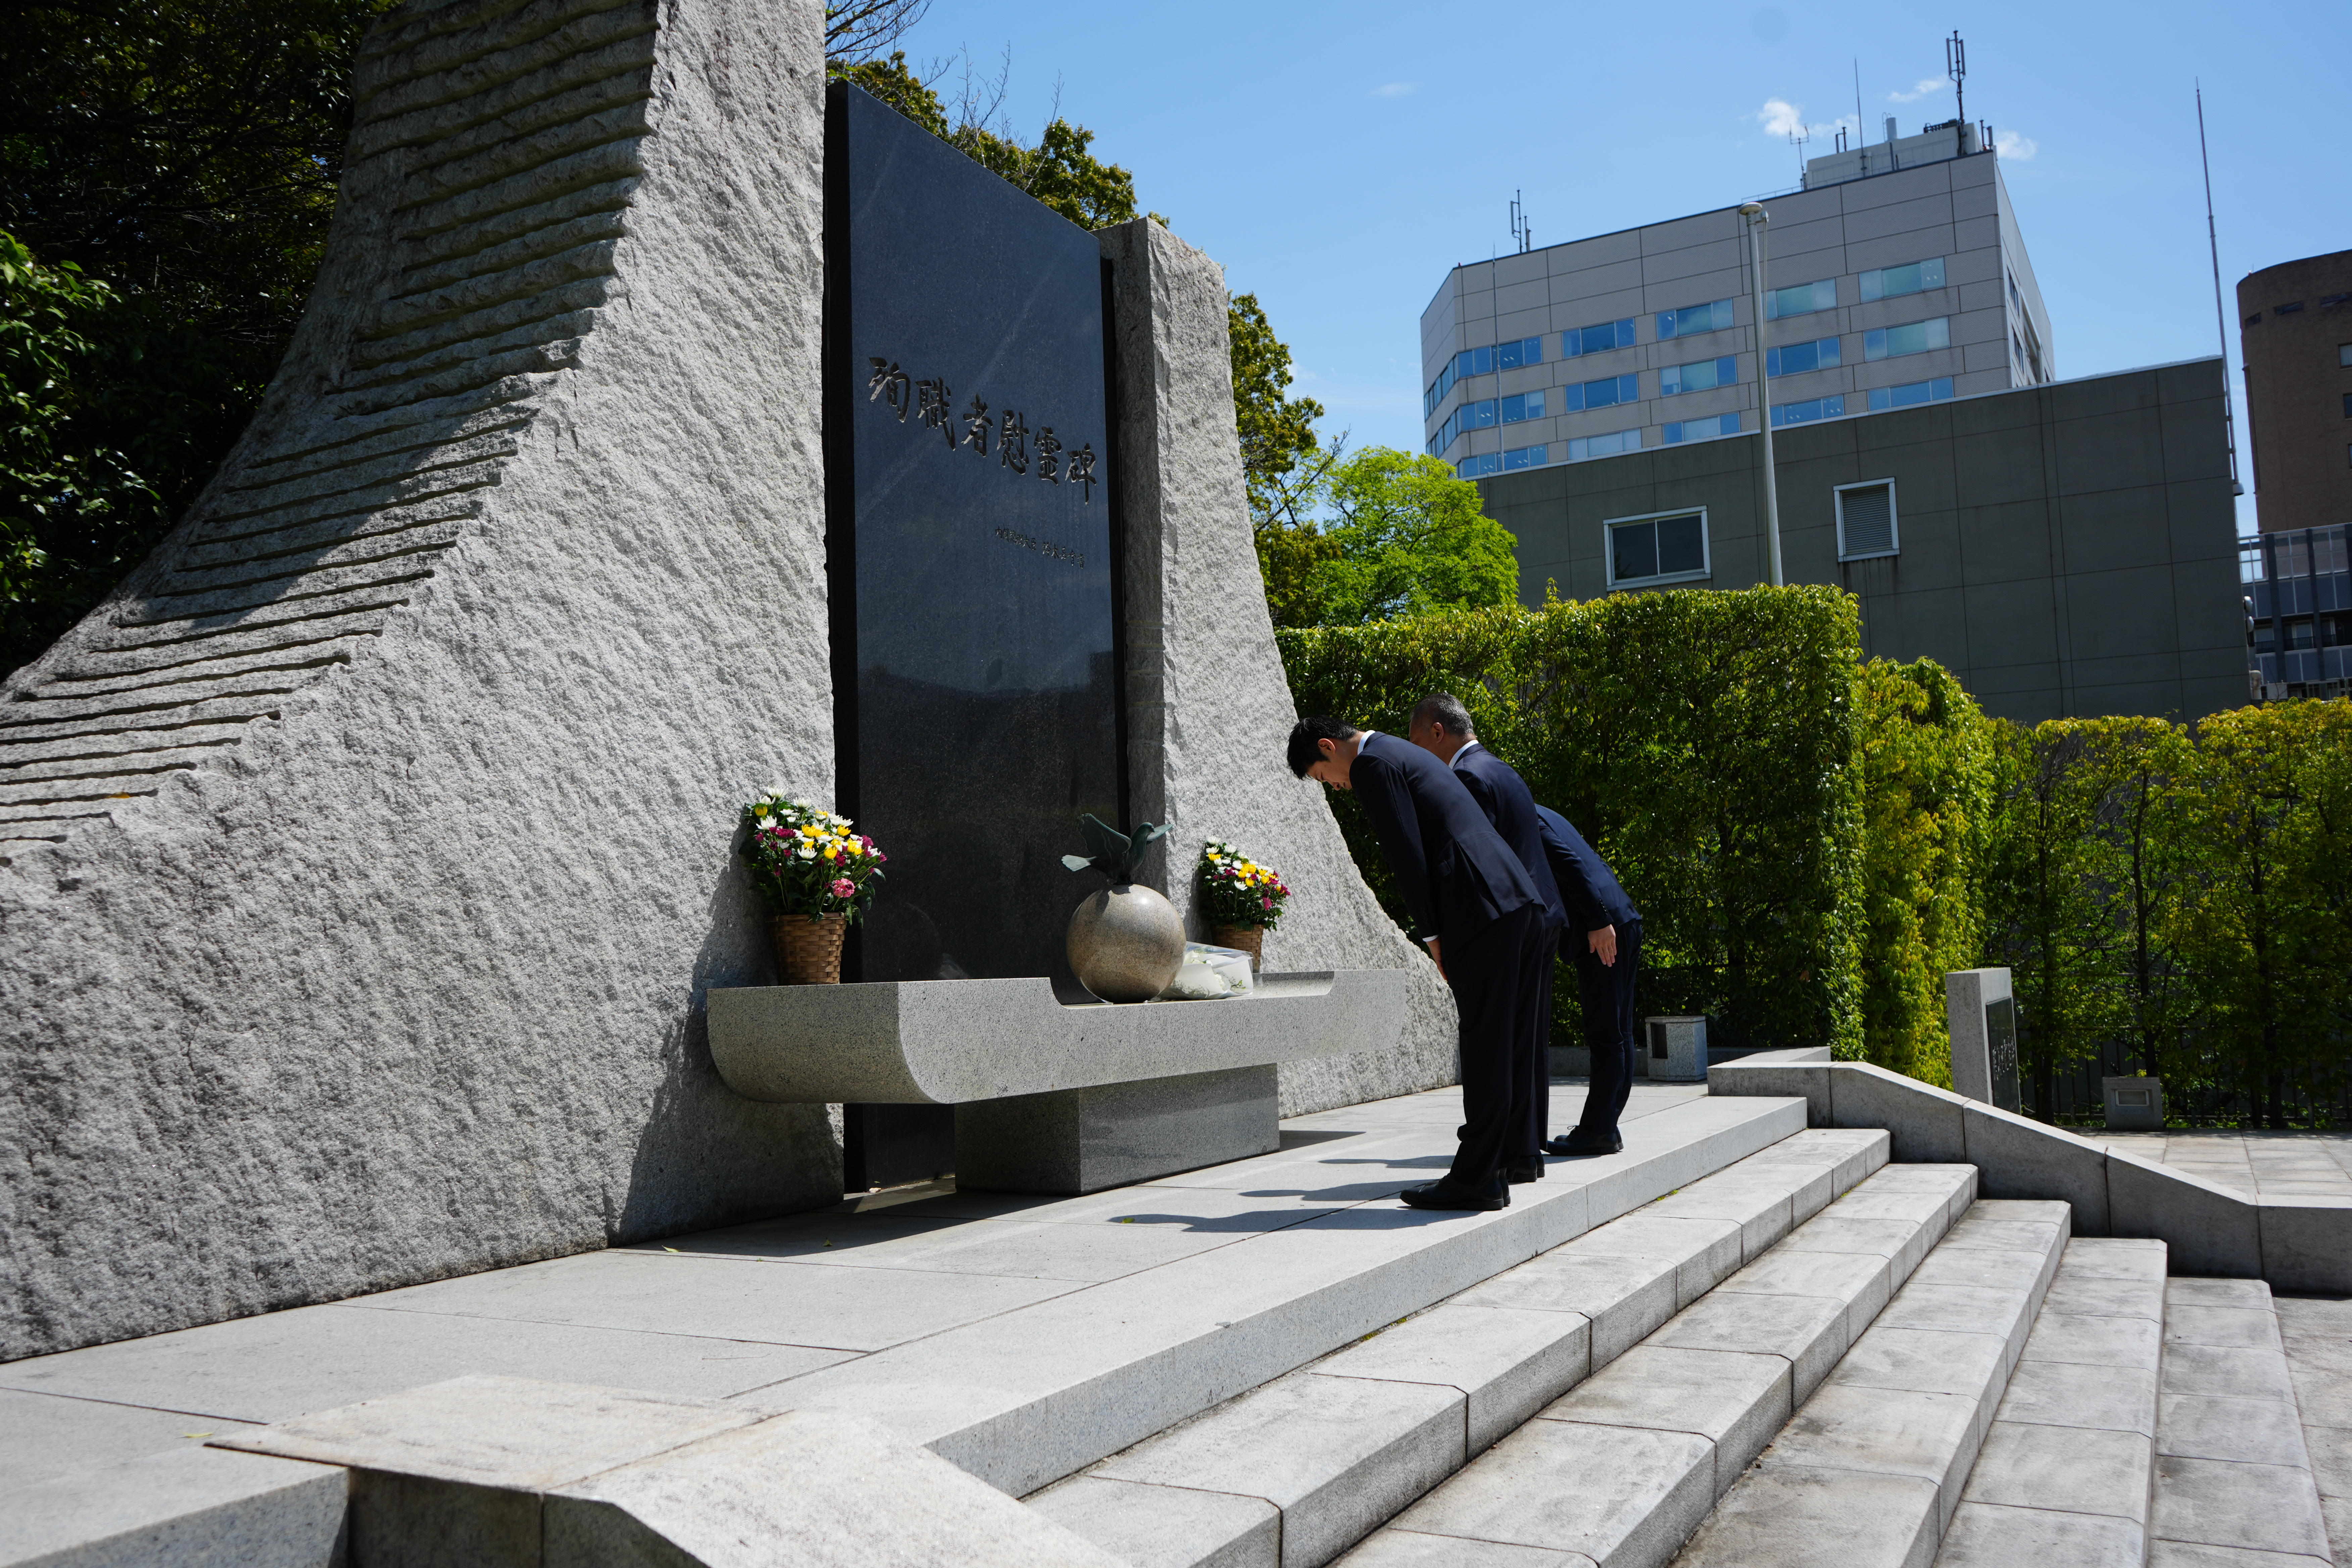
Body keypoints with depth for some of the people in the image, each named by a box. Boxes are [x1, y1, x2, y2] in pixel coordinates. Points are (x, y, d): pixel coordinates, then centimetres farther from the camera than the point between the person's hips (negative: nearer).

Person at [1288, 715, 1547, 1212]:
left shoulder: (1373, 764, -4)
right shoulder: (1404, 755, 27)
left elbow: (1408, 855, -11)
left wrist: (1431, 935, -4)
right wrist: (1441, 931, 19)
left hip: (1482, 911, -10)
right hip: (1521, 903, 10)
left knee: (1486, 1050, -4)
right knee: (1506, 1048, 11)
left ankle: (1475, 1179, 3)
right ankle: (1490, 1170, 19)